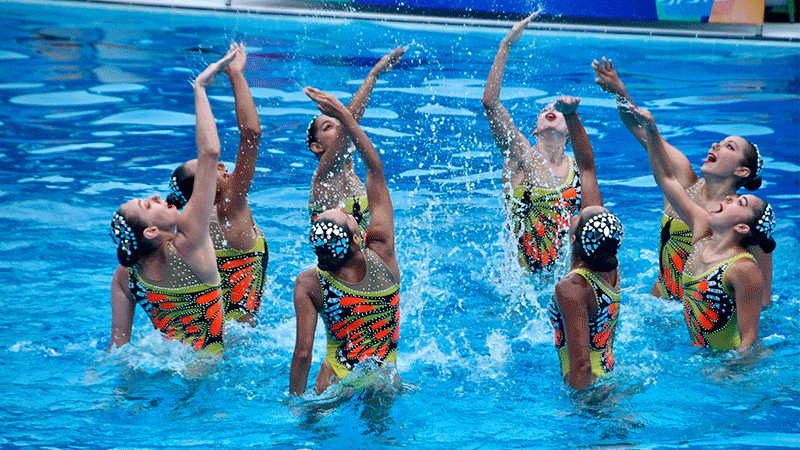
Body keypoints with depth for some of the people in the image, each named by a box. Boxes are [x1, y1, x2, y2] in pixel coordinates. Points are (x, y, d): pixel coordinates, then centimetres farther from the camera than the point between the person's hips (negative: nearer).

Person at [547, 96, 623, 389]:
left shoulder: (573, 288, -25)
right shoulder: (609, 266, -3)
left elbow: (581, 368, -29)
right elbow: (587, 168, 3)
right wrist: (571, 116, 3)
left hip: (595, 388, -8)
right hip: (614, 380, 8)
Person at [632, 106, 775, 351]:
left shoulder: (744, 270, -19)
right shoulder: (702, 231, 3)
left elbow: (750, 338, -20)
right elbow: (667, 179, 10)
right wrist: (651, 131, 6)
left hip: (727, 361, -8)